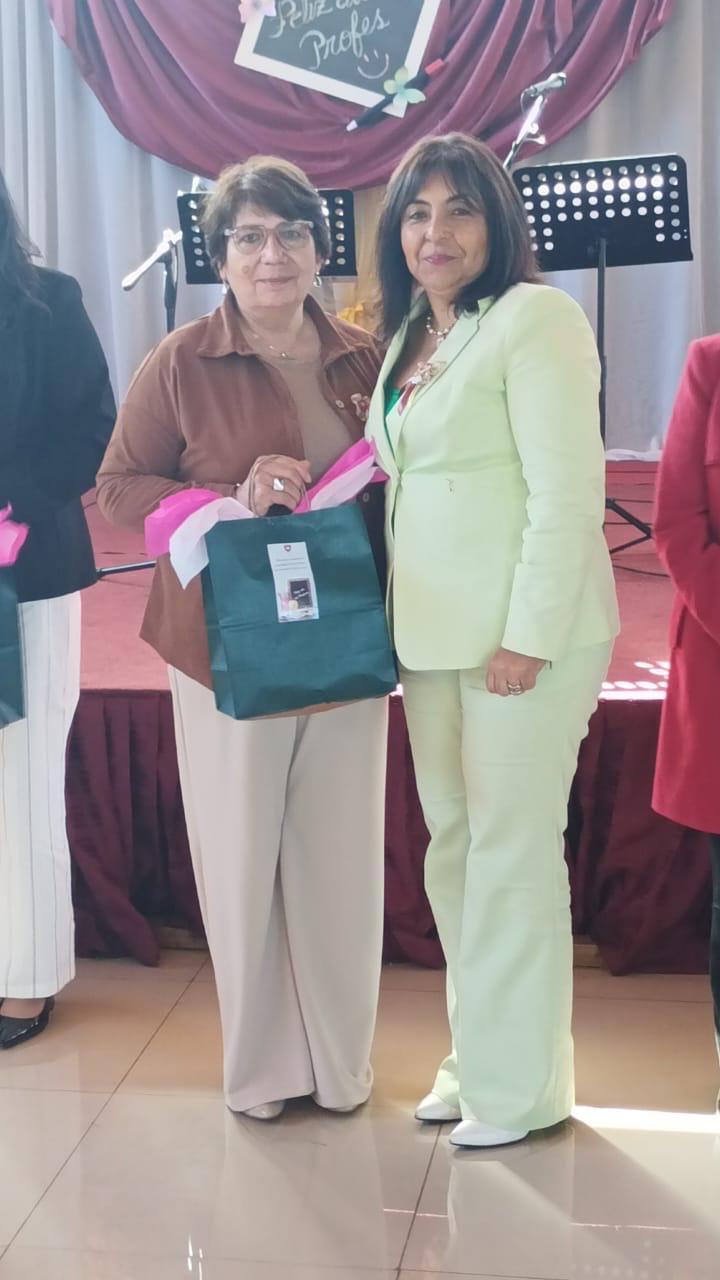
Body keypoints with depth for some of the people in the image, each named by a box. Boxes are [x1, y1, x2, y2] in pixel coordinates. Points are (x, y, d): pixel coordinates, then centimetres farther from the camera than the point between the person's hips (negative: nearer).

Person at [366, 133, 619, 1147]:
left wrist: (529, 636, -18)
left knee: (511, 854, -1)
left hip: (523, 634, -8)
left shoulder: (532, 318, -9)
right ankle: (476, 1054, 26)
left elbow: (566, 491, -15)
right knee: (452, 848, 12)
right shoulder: (410, 338, 16)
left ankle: (521, 1085, 12)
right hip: (431, 636, 8)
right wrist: (396, 614, 12)